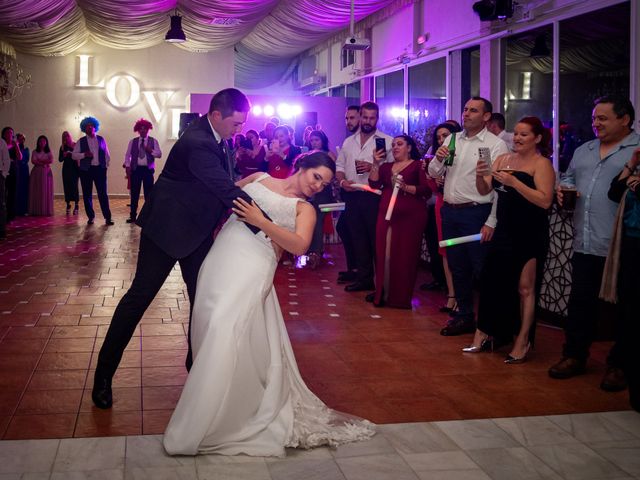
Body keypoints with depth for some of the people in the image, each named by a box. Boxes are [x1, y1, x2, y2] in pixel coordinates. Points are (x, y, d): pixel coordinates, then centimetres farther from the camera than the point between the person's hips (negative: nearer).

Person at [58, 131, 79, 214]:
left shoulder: (75, 145, 0)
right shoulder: (62, 147, 9)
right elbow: (60, 159, 8)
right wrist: (64, 155, -10)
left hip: (74, 168, -3)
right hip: (66, 168, 3)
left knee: (74, 186, -8)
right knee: (66, 186, 0)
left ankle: (76, 206, -7)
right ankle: (68, 205, 5)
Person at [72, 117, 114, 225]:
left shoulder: (101, 140, 11)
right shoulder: (81, 141, 7)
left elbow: (107, 154, 15)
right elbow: (74, 155, 2)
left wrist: (106, 165, 5)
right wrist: (84, 154, -13)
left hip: (100, 169, 0)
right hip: (86, 170, 0)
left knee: (103, 194, -5)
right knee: (87, 195, 3)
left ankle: (107, 217, -4)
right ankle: (90, 217, 13)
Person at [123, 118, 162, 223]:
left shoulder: (153, 141, 6)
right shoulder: (133, 141, 10)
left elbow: (159, 154, -1)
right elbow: (128, 155, 10)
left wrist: (151, 150, -16)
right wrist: (127, 166, -2)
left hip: (148, 169, -1)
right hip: (136, 169, 1)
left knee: (148, 193, -2)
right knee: (134, 193, 2)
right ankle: (133, 215, 8)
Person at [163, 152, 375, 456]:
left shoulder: (304, 209, 11)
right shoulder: (260, 178, 22)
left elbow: (299, 246, -6)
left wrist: (260, 221, -14)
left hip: (253, 266, -4)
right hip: (221, 257, 4)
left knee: (227, 328, -20)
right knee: (209, 326, -3)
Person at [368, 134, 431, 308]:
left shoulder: (418, 165, 2)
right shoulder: (386, 166, 18)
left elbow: (427, 191, -7)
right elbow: (374, 184, 5)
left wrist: (406, 187, -18)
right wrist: (376, 164, -3)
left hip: (410, 216, -4)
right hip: (387, 215, 5)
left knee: (405, 256, -2)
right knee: (384, 254, 1)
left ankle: (401, 297, 7)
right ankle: (382, 292, 9)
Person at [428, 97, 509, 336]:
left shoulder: (496, 145, -8)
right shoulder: (451, 140, 11)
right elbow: (433, 173, 14)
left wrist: (491, 222, -18)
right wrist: (438, 159, -8)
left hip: (475, 213, -6)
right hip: (449, 211, 6)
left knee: (482, 269, -1)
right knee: (457, 267, 14)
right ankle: (464, 316, 27)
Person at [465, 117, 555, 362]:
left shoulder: (542, 164, -8)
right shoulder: (502, 159, 9)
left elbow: (545, 201, -19)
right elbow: (484, 190, 6)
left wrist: (513, 181, -24)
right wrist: (480, 174, -15)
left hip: (530, 236, -6)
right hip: (504, 232, 6)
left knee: (525, 288, 2)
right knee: (492, 282, 9)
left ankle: (522, 341, 13)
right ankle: (486, 334, 20)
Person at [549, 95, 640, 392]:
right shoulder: (584, 151, 19)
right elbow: (569, 177, 26)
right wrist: (563, 189, 5)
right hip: (585, 244, 6)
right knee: (580, 303, 12)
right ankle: (575, 356, 25)